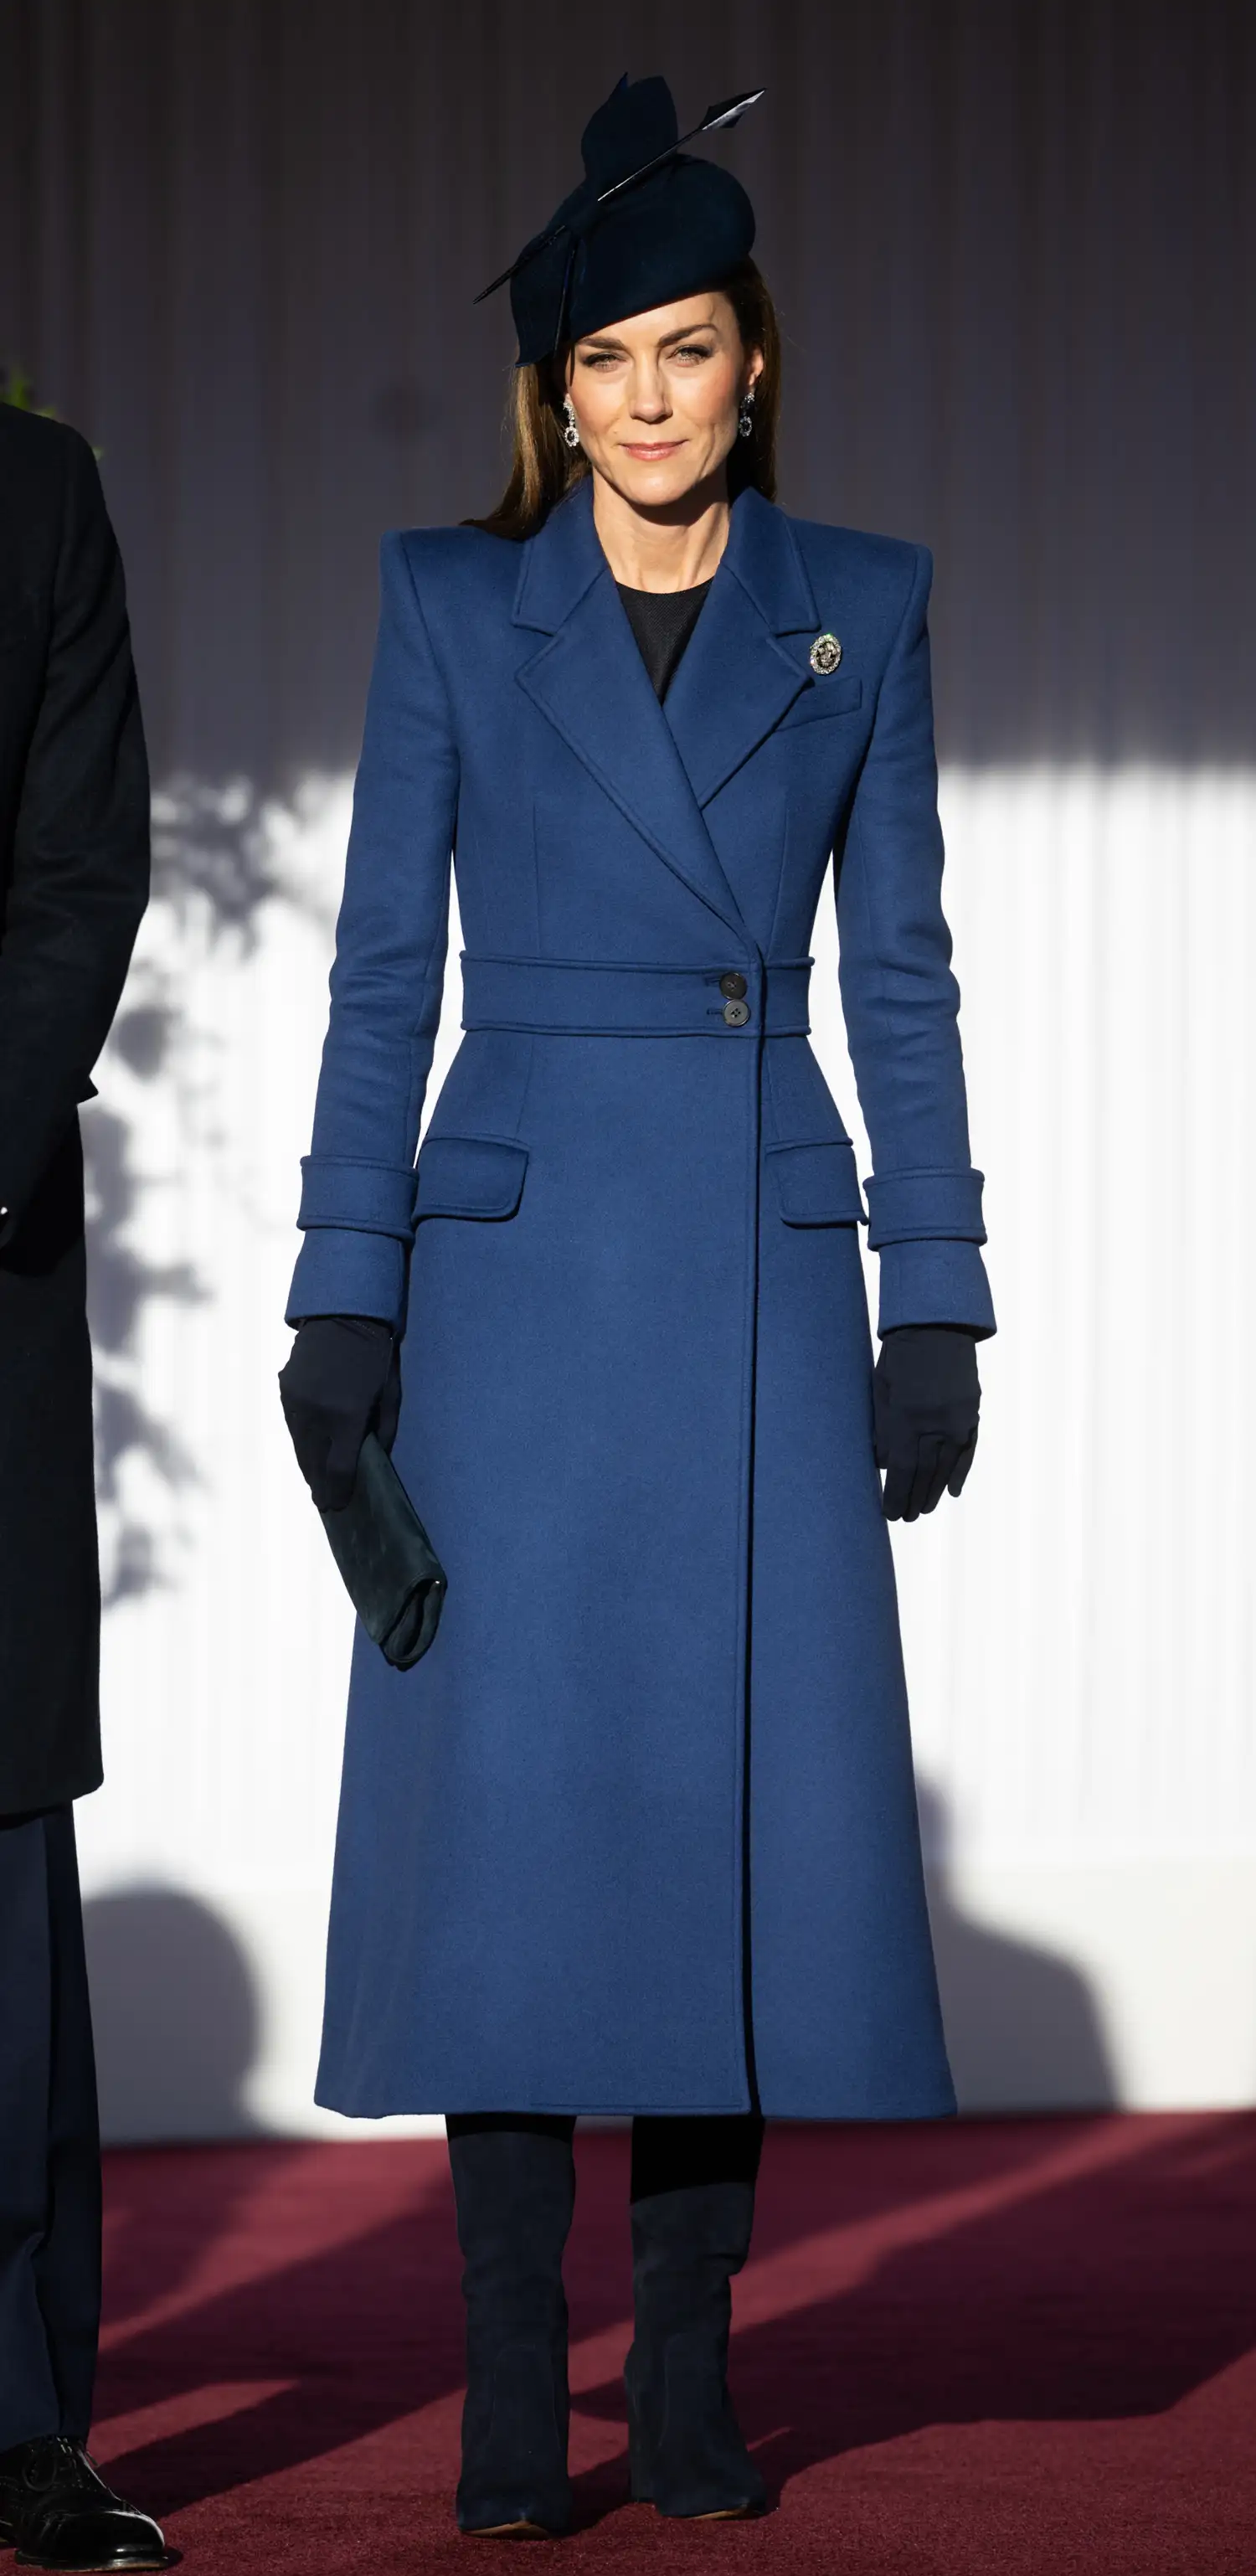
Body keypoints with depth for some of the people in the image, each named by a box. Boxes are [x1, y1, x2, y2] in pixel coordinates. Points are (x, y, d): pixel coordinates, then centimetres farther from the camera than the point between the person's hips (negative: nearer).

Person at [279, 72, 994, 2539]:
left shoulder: (859, 606, 7)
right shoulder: (450, 601, 4)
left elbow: (900, 969, 8)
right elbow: (383, 965, 2)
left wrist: (938, 1298, 2)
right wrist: (346, 1296, -4)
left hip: (766, 1270, 1)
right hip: (516, 1266, -1)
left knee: (747, 1807, 0)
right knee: (509, 1809, -3)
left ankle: (690, 2373, 9)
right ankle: (513, 2393, 4)